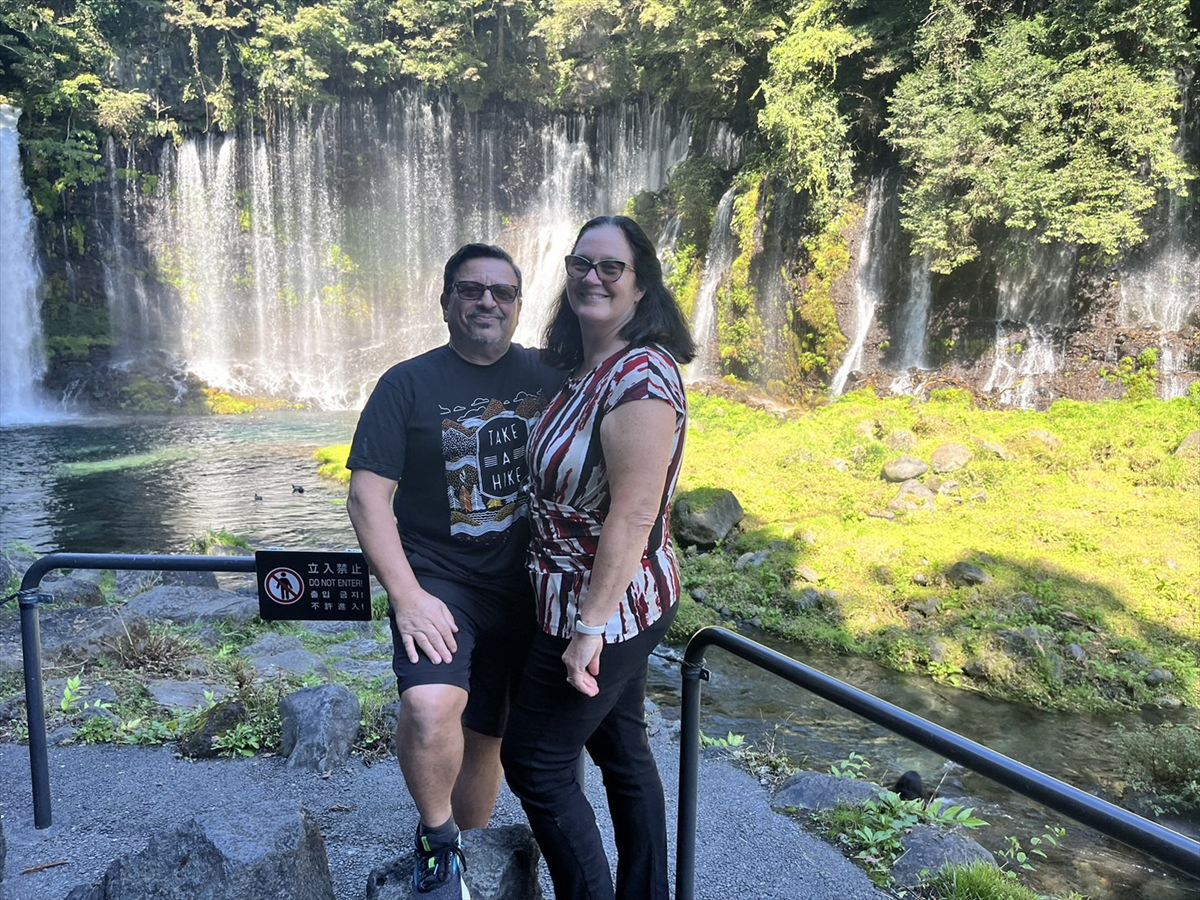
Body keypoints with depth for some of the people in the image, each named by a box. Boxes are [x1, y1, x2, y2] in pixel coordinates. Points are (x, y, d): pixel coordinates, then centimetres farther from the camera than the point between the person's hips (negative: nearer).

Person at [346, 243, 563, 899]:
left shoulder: (548, 376, 3)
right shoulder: (408, 385, -4)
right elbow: (367, 496, -9)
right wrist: (406, 595, -18)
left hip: (523, 589, 3)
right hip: (439, 581, -3)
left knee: (486, 737, 12)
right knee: (432, 706, -28)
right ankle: (437, 841, 2)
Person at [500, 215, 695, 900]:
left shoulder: (641, 375, -23)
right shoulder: (584, 370, 7)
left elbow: (633, 515, -26)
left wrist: (590, 626, -23)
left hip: (607, 610, -9)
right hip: (624, 607, 9)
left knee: (534, 760, 6)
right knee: (622, 748, 21)